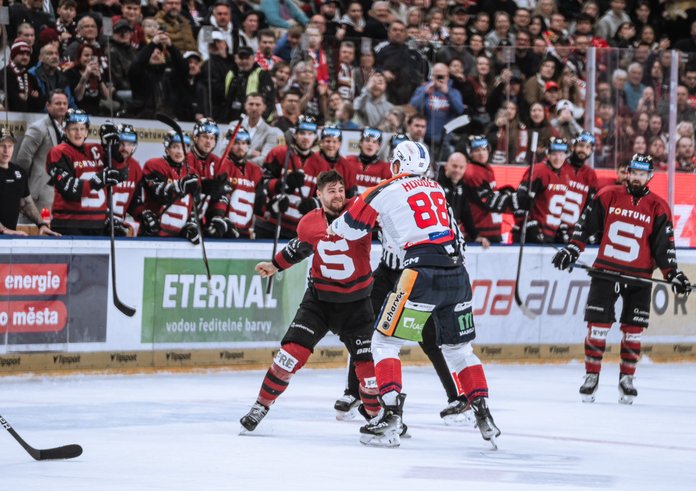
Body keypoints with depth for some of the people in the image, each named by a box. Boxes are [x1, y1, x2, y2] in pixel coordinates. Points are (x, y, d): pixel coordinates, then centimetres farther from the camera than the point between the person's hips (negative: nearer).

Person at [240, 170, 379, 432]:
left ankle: (377, 414, 17)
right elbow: (300, 247, 17)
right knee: (293, 350, -10)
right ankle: (261, 406, 3)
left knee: (368, 361, -4)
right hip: (319, 299, 1)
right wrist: (275, 265, 21)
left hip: (355, 302, -1)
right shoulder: (309, 224, -3)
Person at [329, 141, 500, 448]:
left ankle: (391, 417, -9)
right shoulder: (436, 190, 21)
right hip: (457, 273, 6)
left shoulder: (387, 191, 3)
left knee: (385, 341, 3)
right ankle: (484, 417, 14)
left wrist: (333, 227, 28)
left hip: (423, 272, -6)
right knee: (459, 348, 20)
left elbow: (351, 227, 8)